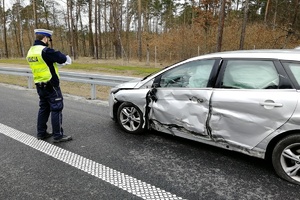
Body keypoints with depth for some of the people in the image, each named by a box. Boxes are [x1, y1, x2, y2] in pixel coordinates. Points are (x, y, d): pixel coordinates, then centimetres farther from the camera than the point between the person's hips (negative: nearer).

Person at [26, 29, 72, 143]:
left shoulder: (31, 51, 11)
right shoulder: (45, 50, -18)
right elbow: (61, 58, -15)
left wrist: (58, 61, 13)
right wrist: (67, 58, 8)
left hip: (39, 85, 9)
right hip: (50, 85, -9)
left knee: (44, 108, 17)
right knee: (56, 109, -2)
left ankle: (41, 133, 24)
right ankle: (58, 135, 2)